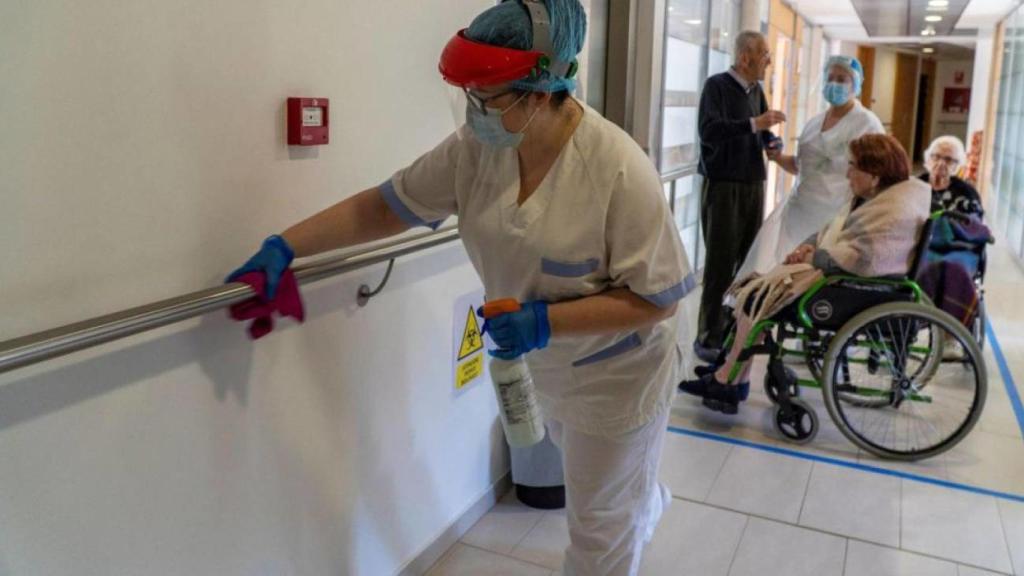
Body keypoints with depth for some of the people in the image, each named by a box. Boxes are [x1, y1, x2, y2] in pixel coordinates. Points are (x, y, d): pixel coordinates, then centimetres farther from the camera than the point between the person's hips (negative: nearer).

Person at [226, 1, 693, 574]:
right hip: (549, 365, 6)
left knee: (598, 523, 11)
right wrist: (283, 246, -16)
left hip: (616, 371, -6)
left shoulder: (619, 170, -31)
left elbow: (658, 298, -26)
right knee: (591, 480, 33)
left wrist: (547, 322, -33)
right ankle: (646, 504, 66)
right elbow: (384, 206, -10)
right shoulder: (476, 147, -16)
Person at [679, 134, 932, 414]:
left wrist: (814, 257, -17)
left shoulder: (895, 211, -22)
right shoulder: (879, 194, 13)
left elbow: (862, 258, -30)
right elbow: (837, 230, 18)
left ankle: (729, 382, -2)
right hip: (837, 271, 11)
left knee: (756, 297, -12)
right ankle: (731, 368, 7)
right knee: (756, 287, 6)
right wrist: (810, 245, -1)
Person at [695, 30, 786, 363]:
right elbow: (708, 130, -22)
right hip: (723, 186, -7)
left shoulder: (756, 90, 13)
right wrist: (754, 123, -29)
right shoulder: (717, 85, -8)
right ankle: (709, 337, 2)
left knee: (750, 261, 8)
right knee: (720, 264, -5)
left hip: (754, 186, 7)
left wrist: (774, 144, -3)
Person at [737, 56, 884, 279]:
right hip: (801, 206, 6)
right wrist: (780, 158, 4)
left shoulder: (867, 124, -3)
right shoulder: (814, 122, 15)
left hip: (835, 213, -6)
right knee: (771, 260, -5)